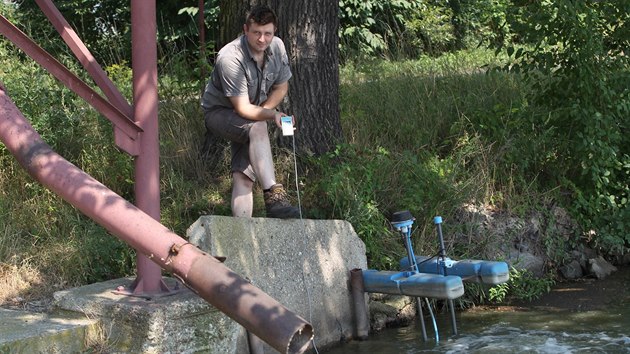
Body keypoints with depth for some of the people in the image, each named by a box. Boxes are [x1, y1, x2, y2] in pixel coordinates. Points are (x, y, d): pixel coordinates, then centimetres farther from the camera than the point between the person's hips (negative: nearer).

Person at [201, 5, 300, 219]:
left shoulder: (277, 47, -8)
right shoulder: (230, 58, -29)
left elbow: (281, 87, 5)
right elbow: (242, 108, -29)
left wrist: (260, 112, -8)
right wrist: (272, 115, -44)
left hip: (250, 118, 6)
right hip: (219, 113, -6)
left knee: (244, 176, -11)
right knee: (258, 127, -37)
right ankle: (273, 198, -44)